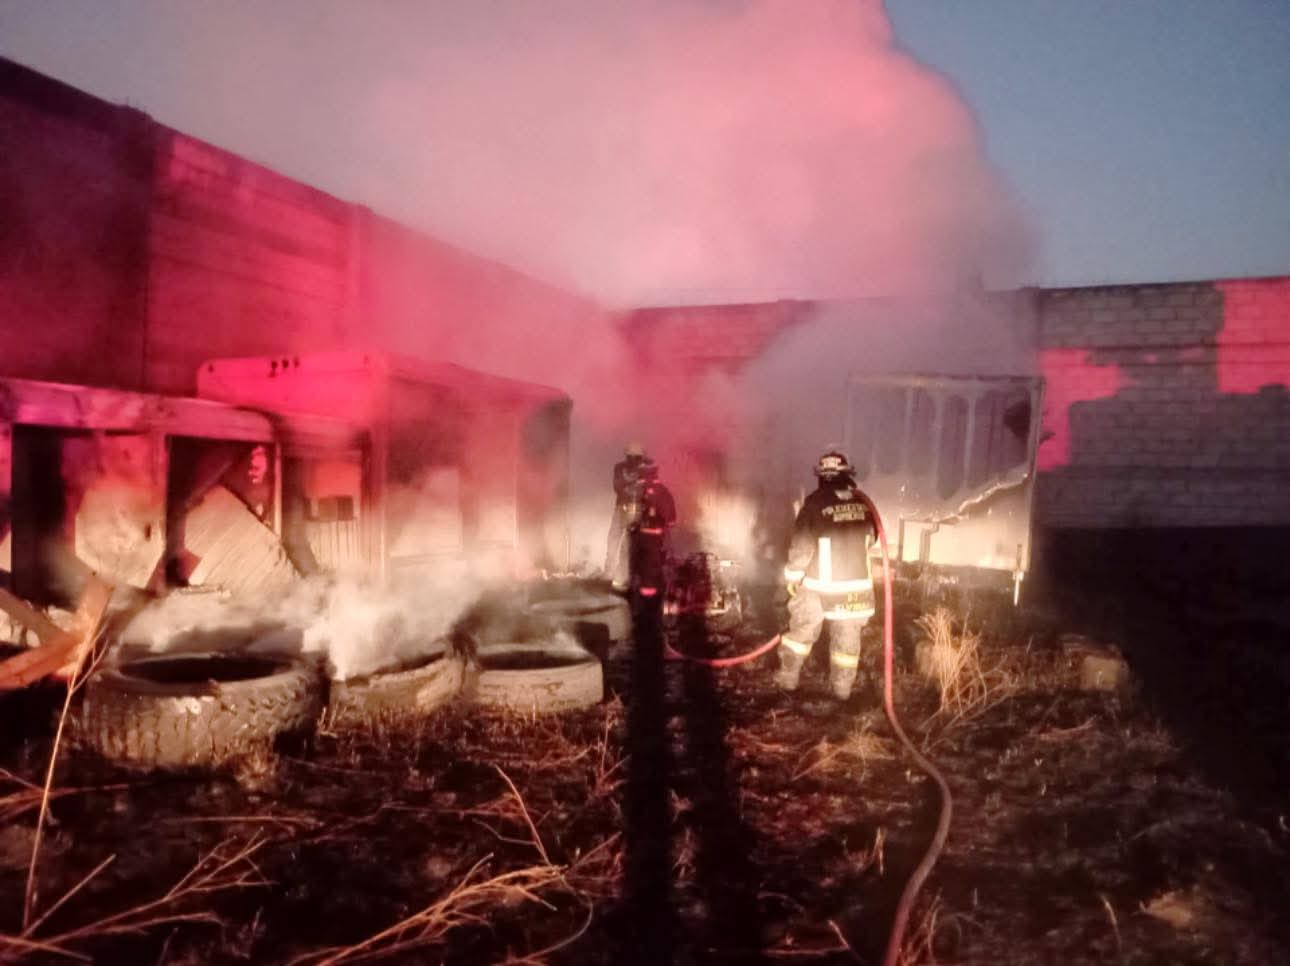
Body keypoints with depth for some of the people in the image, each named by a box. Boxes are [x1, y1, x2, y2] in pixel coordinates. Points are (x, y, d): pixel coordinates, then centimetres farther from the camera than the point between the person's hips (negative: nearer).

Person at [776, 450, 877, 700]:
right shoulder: (863, 503, -3)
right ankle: (842, 688, 22)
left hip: (819, 583, -3)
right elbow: (871, 538, 11)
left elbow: (802, 545, -14)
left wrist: (792, 576, -1)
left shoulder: (815, 503, -16)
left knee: (802, 630, 15)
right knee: (847, 637, 14)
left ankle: (788, 678, 24)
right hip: (856, 583, 3)